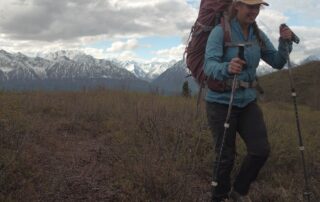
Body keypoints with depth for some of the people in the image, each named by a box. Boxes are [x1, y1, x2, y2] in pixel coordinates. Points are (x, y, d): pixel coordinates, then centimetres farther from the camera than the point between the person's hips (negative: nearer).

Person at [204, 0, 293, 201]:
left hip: (248, 101, 5)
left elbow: (277, 62, 4)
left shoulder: (258, 35, 3)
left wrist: (285, 42, -14)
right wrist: (227, 68, -46)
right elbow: (209, 66, -25)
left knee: (261, 150, -2)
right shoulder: (220, 32, -15)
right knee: (226, 157, 1)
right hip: (221, 102, -5)